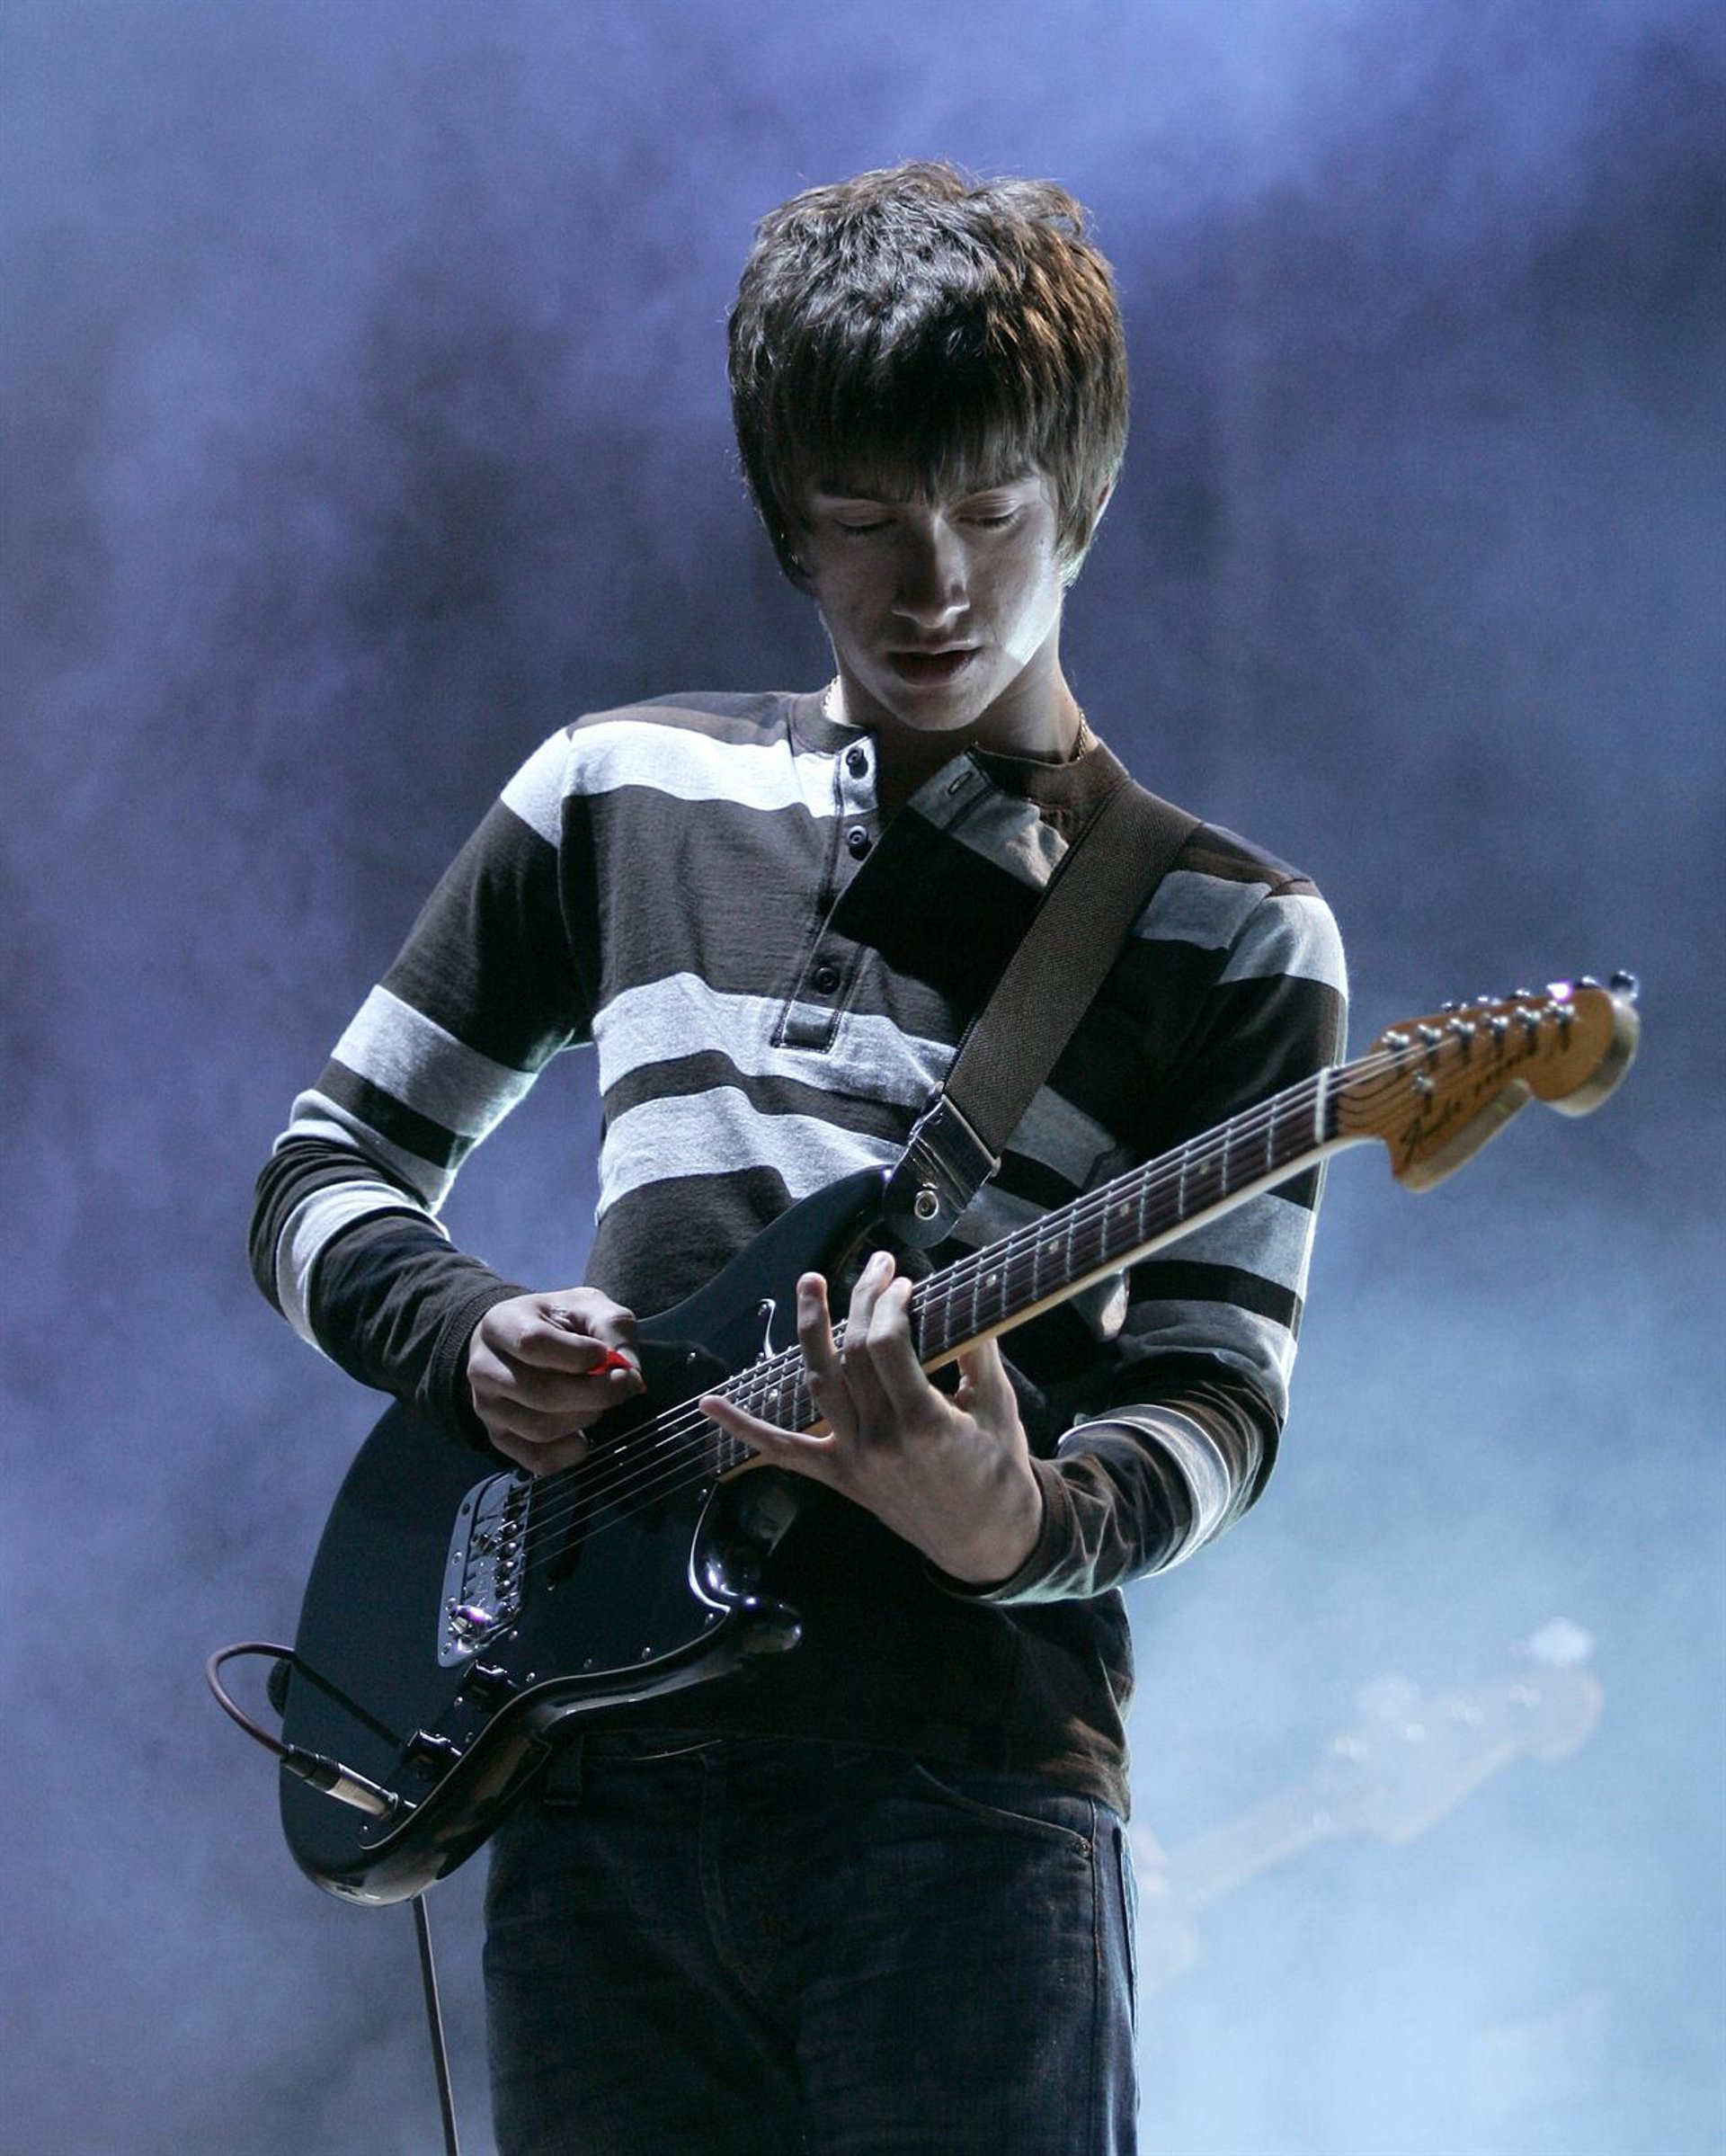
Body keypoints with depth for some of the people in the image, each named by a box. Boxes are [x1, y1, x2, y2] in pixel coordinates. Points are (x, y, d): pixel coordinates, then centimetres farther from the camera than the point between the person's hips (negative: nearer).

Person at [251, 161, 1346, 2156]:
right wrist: (472, 1340, -3)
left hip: (961, 1811, -3)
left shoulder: (1233, 940, 7)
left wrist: (1025, 1521, -24)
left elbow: (1219, 1399, -2)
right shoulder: (622, 797, 15)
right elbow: (323, 1177, 19)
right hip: (598, 1798, 3)